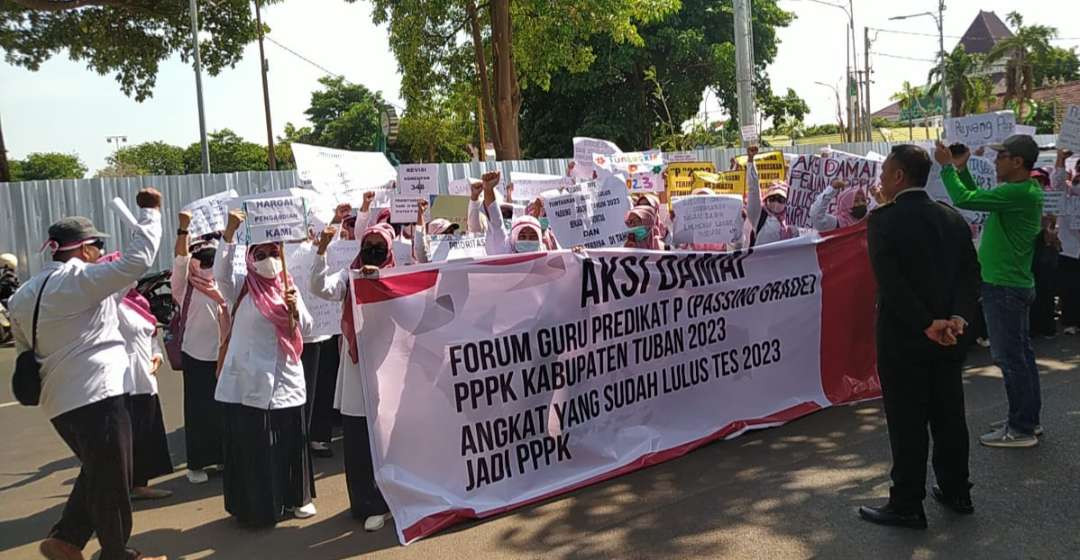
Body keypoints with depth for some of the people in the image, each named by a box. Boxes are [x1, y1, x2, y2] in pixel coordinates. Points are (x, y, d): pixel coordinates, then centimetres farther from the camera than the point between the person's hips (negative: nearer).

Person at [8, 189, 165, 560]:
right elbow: (137, 260, -18)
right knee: (112, 481, 5)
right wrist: (150, 211, -9)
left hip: (58, 400, 9)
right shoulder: (79, 278, -12)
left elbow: (25, 351, 19)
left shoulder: (23, 296, 13)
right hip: (96, 394, -9)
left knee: (96, 472, 24)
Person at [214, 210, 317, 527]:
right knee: (252, 444, 2)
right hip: (249, 379, -3)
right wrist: (229, 233, -33)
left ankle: (295, 497, 27)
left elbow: (306, 328, 8)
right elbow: (221, 271, -22)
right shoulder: (241, 285, -1)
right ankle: (255, 505, 14)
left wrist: (295, 307, -12)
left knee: (290, 441, 11)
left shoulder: (287, 288, 10)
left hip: (285, 378, 4)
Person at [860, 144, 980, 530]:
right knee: (949, 417, 17)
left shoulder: (883, 220, -14)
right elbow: (971, 274, 1)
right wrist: (957, 317, -9)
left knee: (907, 424, 2)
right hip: (948, 339, 6)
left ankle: (907, 506, 11)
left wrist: (926, 325, -16)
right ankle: (956, 492, 30)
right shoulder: (953, 218, 6)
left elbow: (891, 282, -21)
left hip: (902, 339, -6)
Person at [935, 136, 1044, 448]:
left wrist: (948, 166, -12)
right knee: (1021, 354, 16)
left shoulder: (1018, 193, -21)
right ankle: (1028, 419, 27)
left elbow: (965, 199, -25)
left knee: (1010, 358, -3)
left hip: (1004, 287, -10)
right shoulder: (1025, 191, 11)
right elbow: (977, 198, 20)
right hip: (1017, 283, 10)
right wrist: (962, 168, 12)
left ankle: (1021, 429, 5)